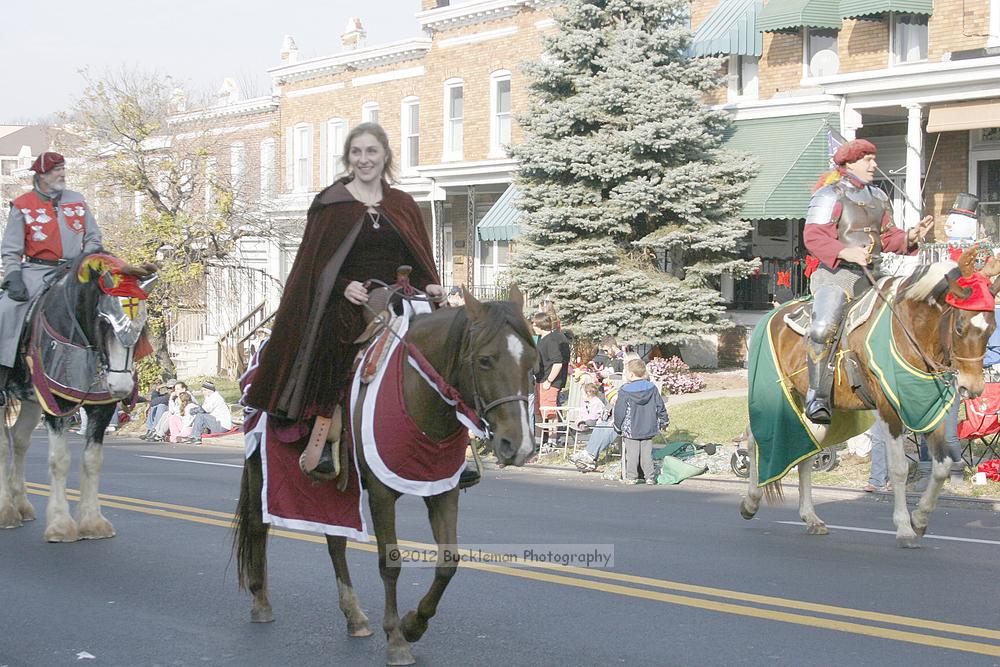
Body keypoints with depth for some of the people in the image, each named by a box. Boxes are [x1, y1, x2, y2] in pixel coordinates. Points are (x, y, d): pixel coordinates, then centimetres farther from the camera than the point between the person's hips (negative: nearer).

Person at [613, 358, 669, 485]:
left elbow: (619, 411, -7)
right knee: (647, 453, 9)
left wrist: (618, 426, 6)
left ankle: (631, 477, 6)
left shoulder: (625, 391, -12)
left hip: (630, 429, -3)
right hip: (648, 428, 3)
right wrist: (664, 421, 20)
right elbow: (660, 407, 7)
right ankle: (649, 477, 9)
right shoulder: (652, 388, 0)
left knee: (631, 454, 4)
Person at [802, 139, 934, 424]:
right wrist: (846, 252, -27)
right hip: (835, 274, -7)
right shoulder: (830, 196, -3)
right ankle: (817, 398, -26)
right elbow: (814, 237, -13)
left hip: (872, 274, 7)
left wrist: (909, 237, -1)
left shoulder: (878, 197, 19)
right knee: (823, 328, -30)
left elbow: (888, 237, 20)